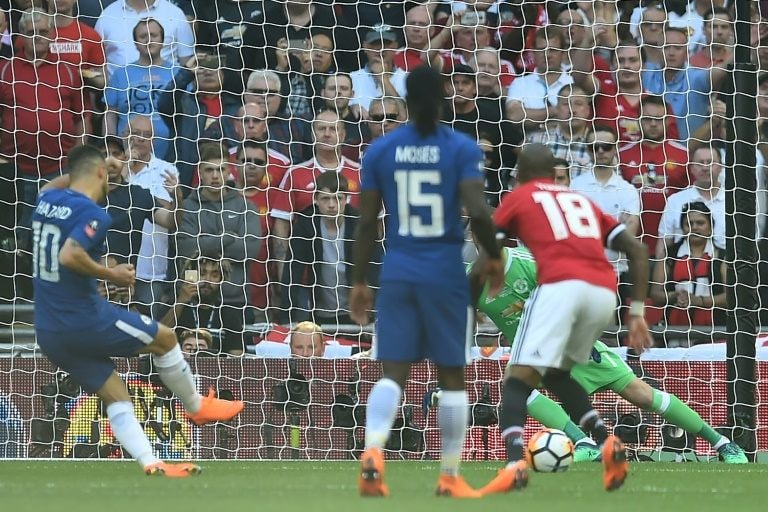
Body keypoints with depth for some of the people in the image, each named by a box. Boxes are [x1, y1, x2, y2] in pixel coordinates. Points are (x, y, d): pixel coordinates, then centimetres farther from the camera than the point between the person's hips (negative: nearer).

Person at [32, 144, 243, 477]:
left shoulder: (46, 200, 7)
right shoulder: (93, 213, -17)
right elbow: (69, 256, -31)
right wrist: (111, 274, -18)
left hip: (49, 334, 8)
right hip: (85, 320, -8)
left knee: (116, 397, 11)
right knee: (165, 339, 14)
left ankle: (151, 464, 0)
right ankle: (197, 408, 30)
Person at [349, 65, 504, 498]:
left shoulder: (381, 150, 3)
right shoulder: (462, 149, -5)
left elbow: (368, 222, 4)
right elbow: (477, 212, -15)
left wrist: (360, 282, 12)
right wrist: (494, 257, 3)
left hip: (398, 271, 2)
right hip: (445, 271, -2)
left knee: (393, 373, 2)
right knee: (452, 376, 10)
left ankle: (373, 451, -24)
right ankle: (450, 476, 13)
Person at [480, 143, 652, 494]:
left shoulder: (518, 198, 21)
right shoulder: (582, 200, 32)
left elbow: (485, 260, 13)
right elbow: (638, 251, 24)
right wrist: (637, 313, 21)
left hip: (561, 286, -5)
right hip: (604, 293, 5)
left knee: (518, 380, -7)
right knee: (556, 374, 26)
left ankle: (514, 464, -30)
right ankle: (606, 443, 7)